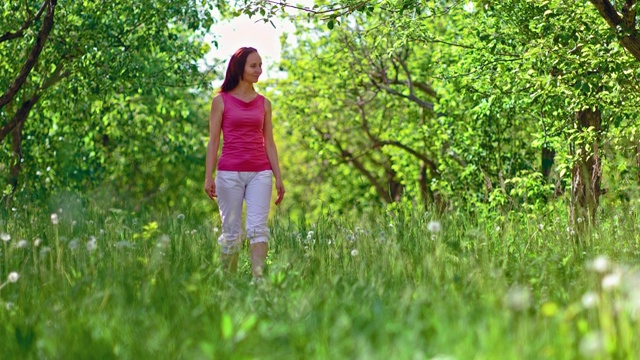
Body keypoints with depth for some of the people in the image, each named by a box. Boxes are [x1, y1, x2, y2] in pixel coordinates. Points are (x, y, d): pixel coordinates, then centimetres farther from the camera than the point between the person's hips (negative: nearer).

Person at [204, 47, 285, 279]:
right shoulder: (221, 101, 3)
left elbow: (269, 142, 13)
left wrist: (278, 178, 8)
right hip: (230, 173, -2)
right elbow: (213, 141, 2)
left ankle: (258, 277, -19)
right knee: (231, 232, 3)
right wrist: (209, 177, -5)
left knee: (258, 227, -12)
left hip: (260, 173, 2)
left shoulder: (263, 103, 12)